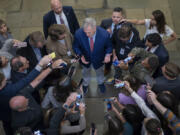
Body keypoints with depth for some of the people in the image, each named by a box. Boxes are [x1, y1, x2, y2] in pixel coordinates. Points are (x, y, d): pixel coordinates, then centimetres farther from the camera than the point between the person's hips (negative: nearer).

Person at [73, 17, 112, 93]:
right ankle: (85, 84, 66)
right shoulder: (78, 34, -34)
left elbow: (109, 46, -13)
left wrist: (108, 55, -32)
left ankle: (100, 83, 67)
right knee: (86, 72, 32)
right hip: (85, 59, 0)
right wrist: (81, 55, -29)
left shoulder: (104, 34, -34)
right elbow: (75, 46, -14)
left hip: (98, 60, 0)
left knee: (99, 72, 32)